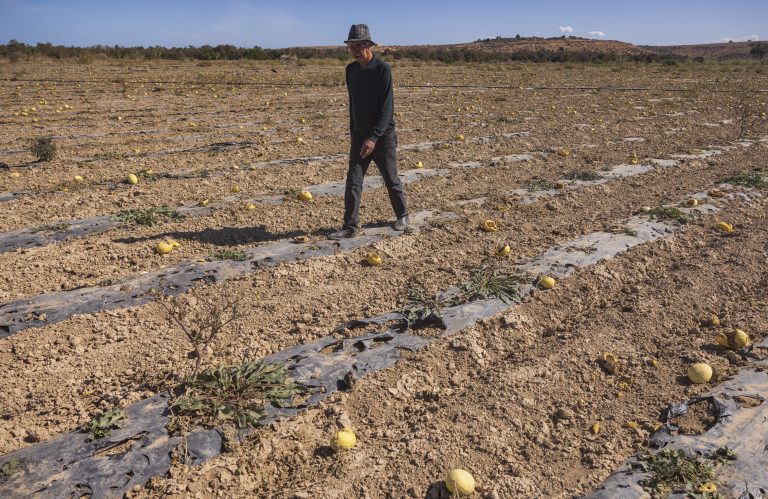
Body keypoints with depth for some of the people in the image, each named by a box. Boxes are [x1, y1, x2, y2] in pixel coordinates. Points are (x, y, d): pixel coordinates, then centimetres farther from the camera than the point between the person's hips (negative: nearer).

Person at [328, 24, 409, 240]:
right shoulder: (351, 70, 5)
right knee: (353, 181, -3)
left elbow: (387, 107, -19)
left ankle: (402, 215, 29)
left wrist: (374, 137, -26)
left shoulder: (383, 69, -14)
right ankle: (350, 226, 2)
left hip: (383, 135, -5)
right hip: (359, 135, 5)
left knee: (391, 180, 9)